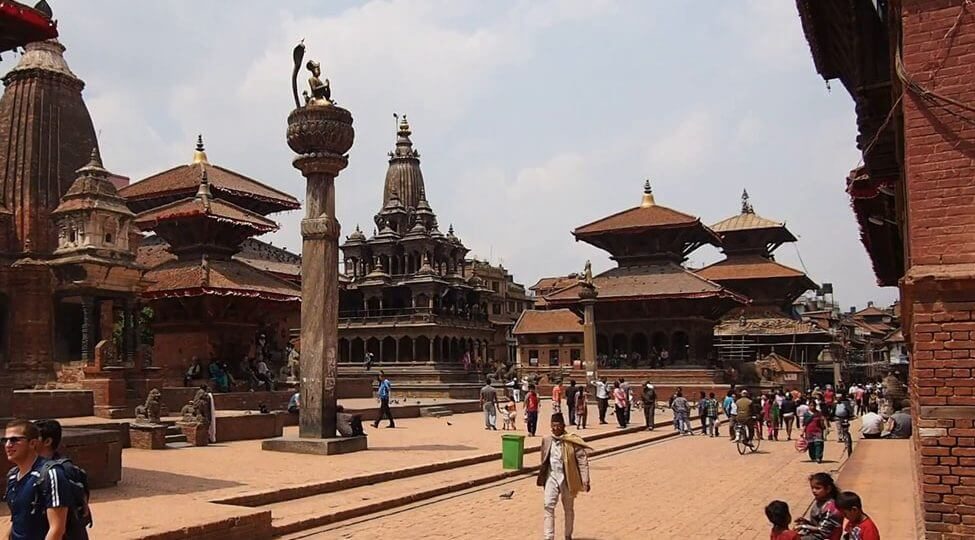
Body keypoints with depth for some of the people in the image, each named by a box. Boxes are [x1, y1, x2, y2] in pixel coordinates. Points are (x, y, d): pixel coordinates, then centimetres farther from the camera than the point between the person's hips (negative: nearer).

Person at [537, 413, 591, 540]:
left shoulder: (572, 441, -11)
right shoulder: (547, 441, 2)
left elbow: (582, 461, -12)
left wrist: (585, 481, -17)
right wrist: (541, 478, 16)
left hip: (567, 478, -2)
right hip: (552, 477, 2)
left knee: (568, 509, 13)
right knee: (549, 506, -9)